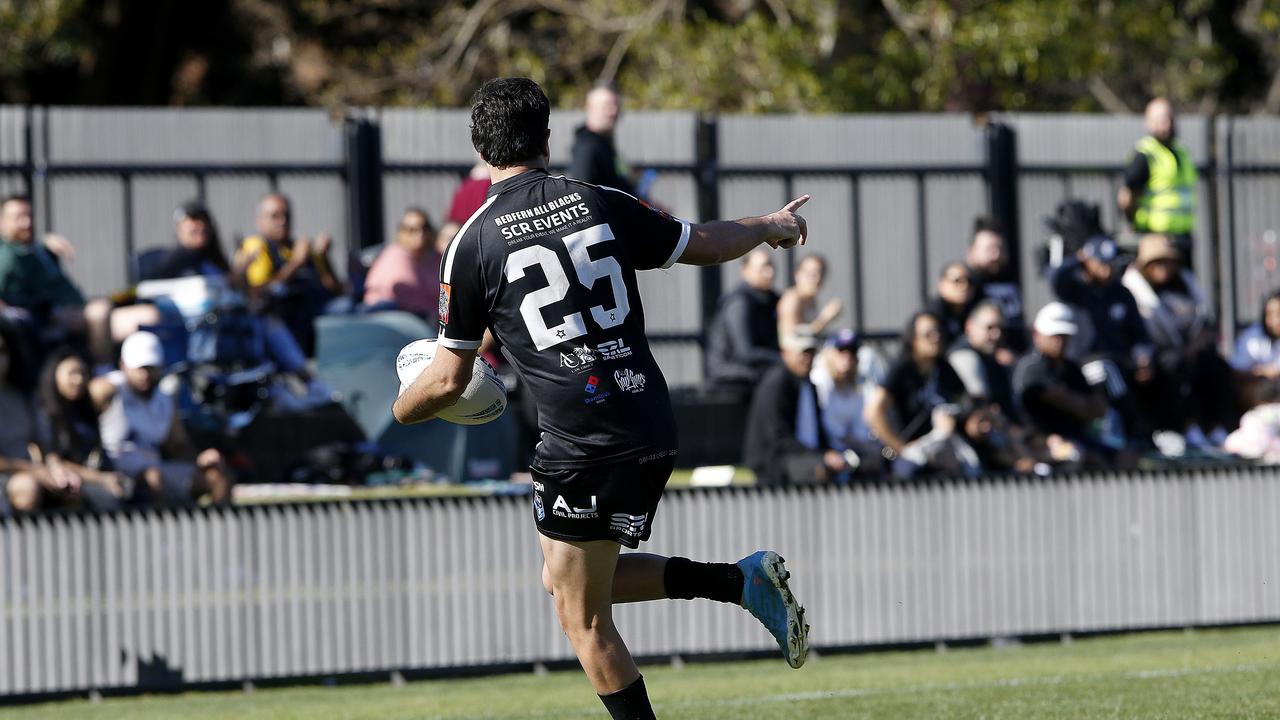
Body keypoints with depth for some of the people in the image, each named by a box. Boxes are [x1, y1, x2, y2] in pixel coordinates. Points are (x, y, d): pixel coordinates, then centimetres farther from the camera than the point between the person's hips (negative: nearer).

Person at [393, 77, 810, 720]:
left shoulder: (472, 245, -6)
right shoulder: (601, 204, 4)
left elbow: (448, 379, -1)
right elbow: (704, 245, 17)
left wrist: (399, 410, 21)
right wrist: (772, 226, 38)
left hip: (581, 449, -6)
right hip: (653, 431, 6)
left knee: (582, 616, 8)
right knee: (567, 580, 24)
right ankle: (744, 581, 12)